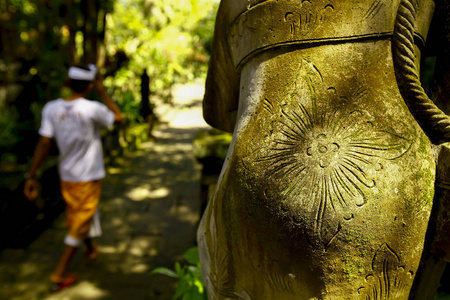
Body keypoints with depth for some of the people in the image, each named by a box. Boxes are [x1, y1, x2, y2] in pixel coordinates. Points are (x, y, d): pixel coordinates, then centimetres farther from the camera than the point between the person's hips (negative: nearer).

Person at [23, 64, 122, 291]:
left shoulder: (51, 109, -8)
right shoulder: (92, 109, -20)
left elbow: (44, 144, -10)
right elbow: (117, 117, -2)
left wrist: (31, 176, -5)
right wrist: (102, 92, 2)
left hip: (66, 176, 6)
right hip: (89, 178, -5)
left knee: (77, 217, 25)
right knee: (79, 225, 5)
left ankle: (90, 247, 49)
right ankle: (59, 276, 9)